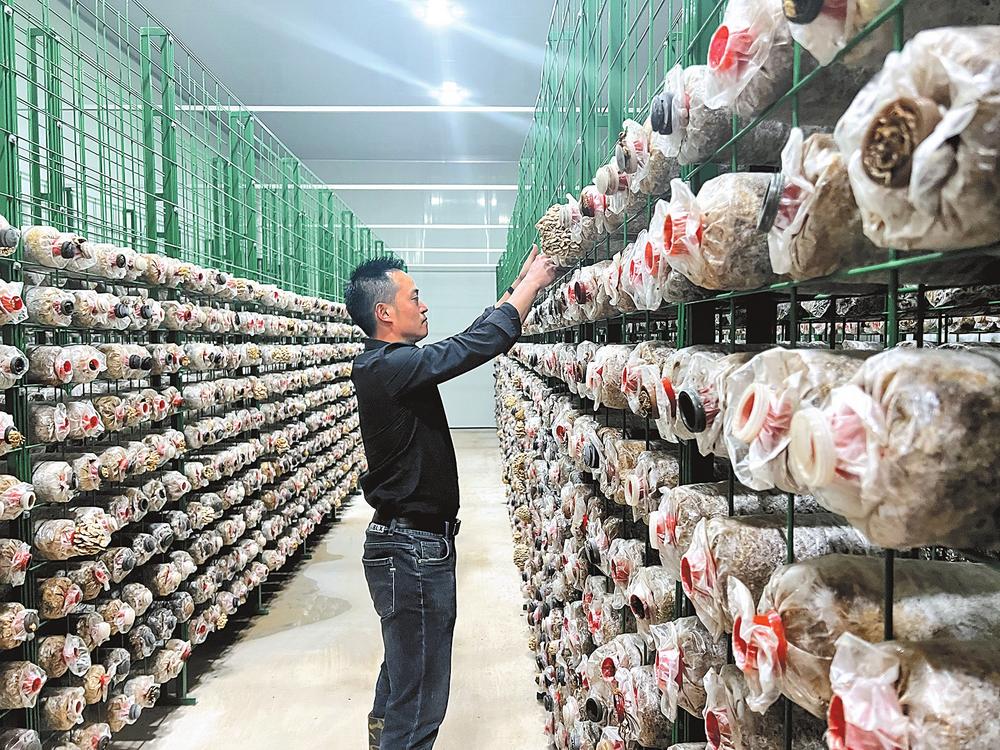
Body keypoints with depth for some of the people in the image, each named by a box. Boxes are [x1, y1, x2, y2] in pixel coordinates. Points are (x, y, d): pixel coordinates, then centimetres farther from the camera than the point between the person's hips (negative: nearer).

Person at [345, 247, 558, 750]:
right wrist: (530, 284, -9)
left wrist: (520, 284, 14)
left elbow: (470, 340, 13)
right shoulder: (391, 368, -22)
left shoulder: (386, 365, 8)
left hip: (405, 542, 11)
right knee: (420, 694, 0)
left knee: (403, 667, 28)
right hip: (415, 550, -11)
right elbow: (477, 344, -23)